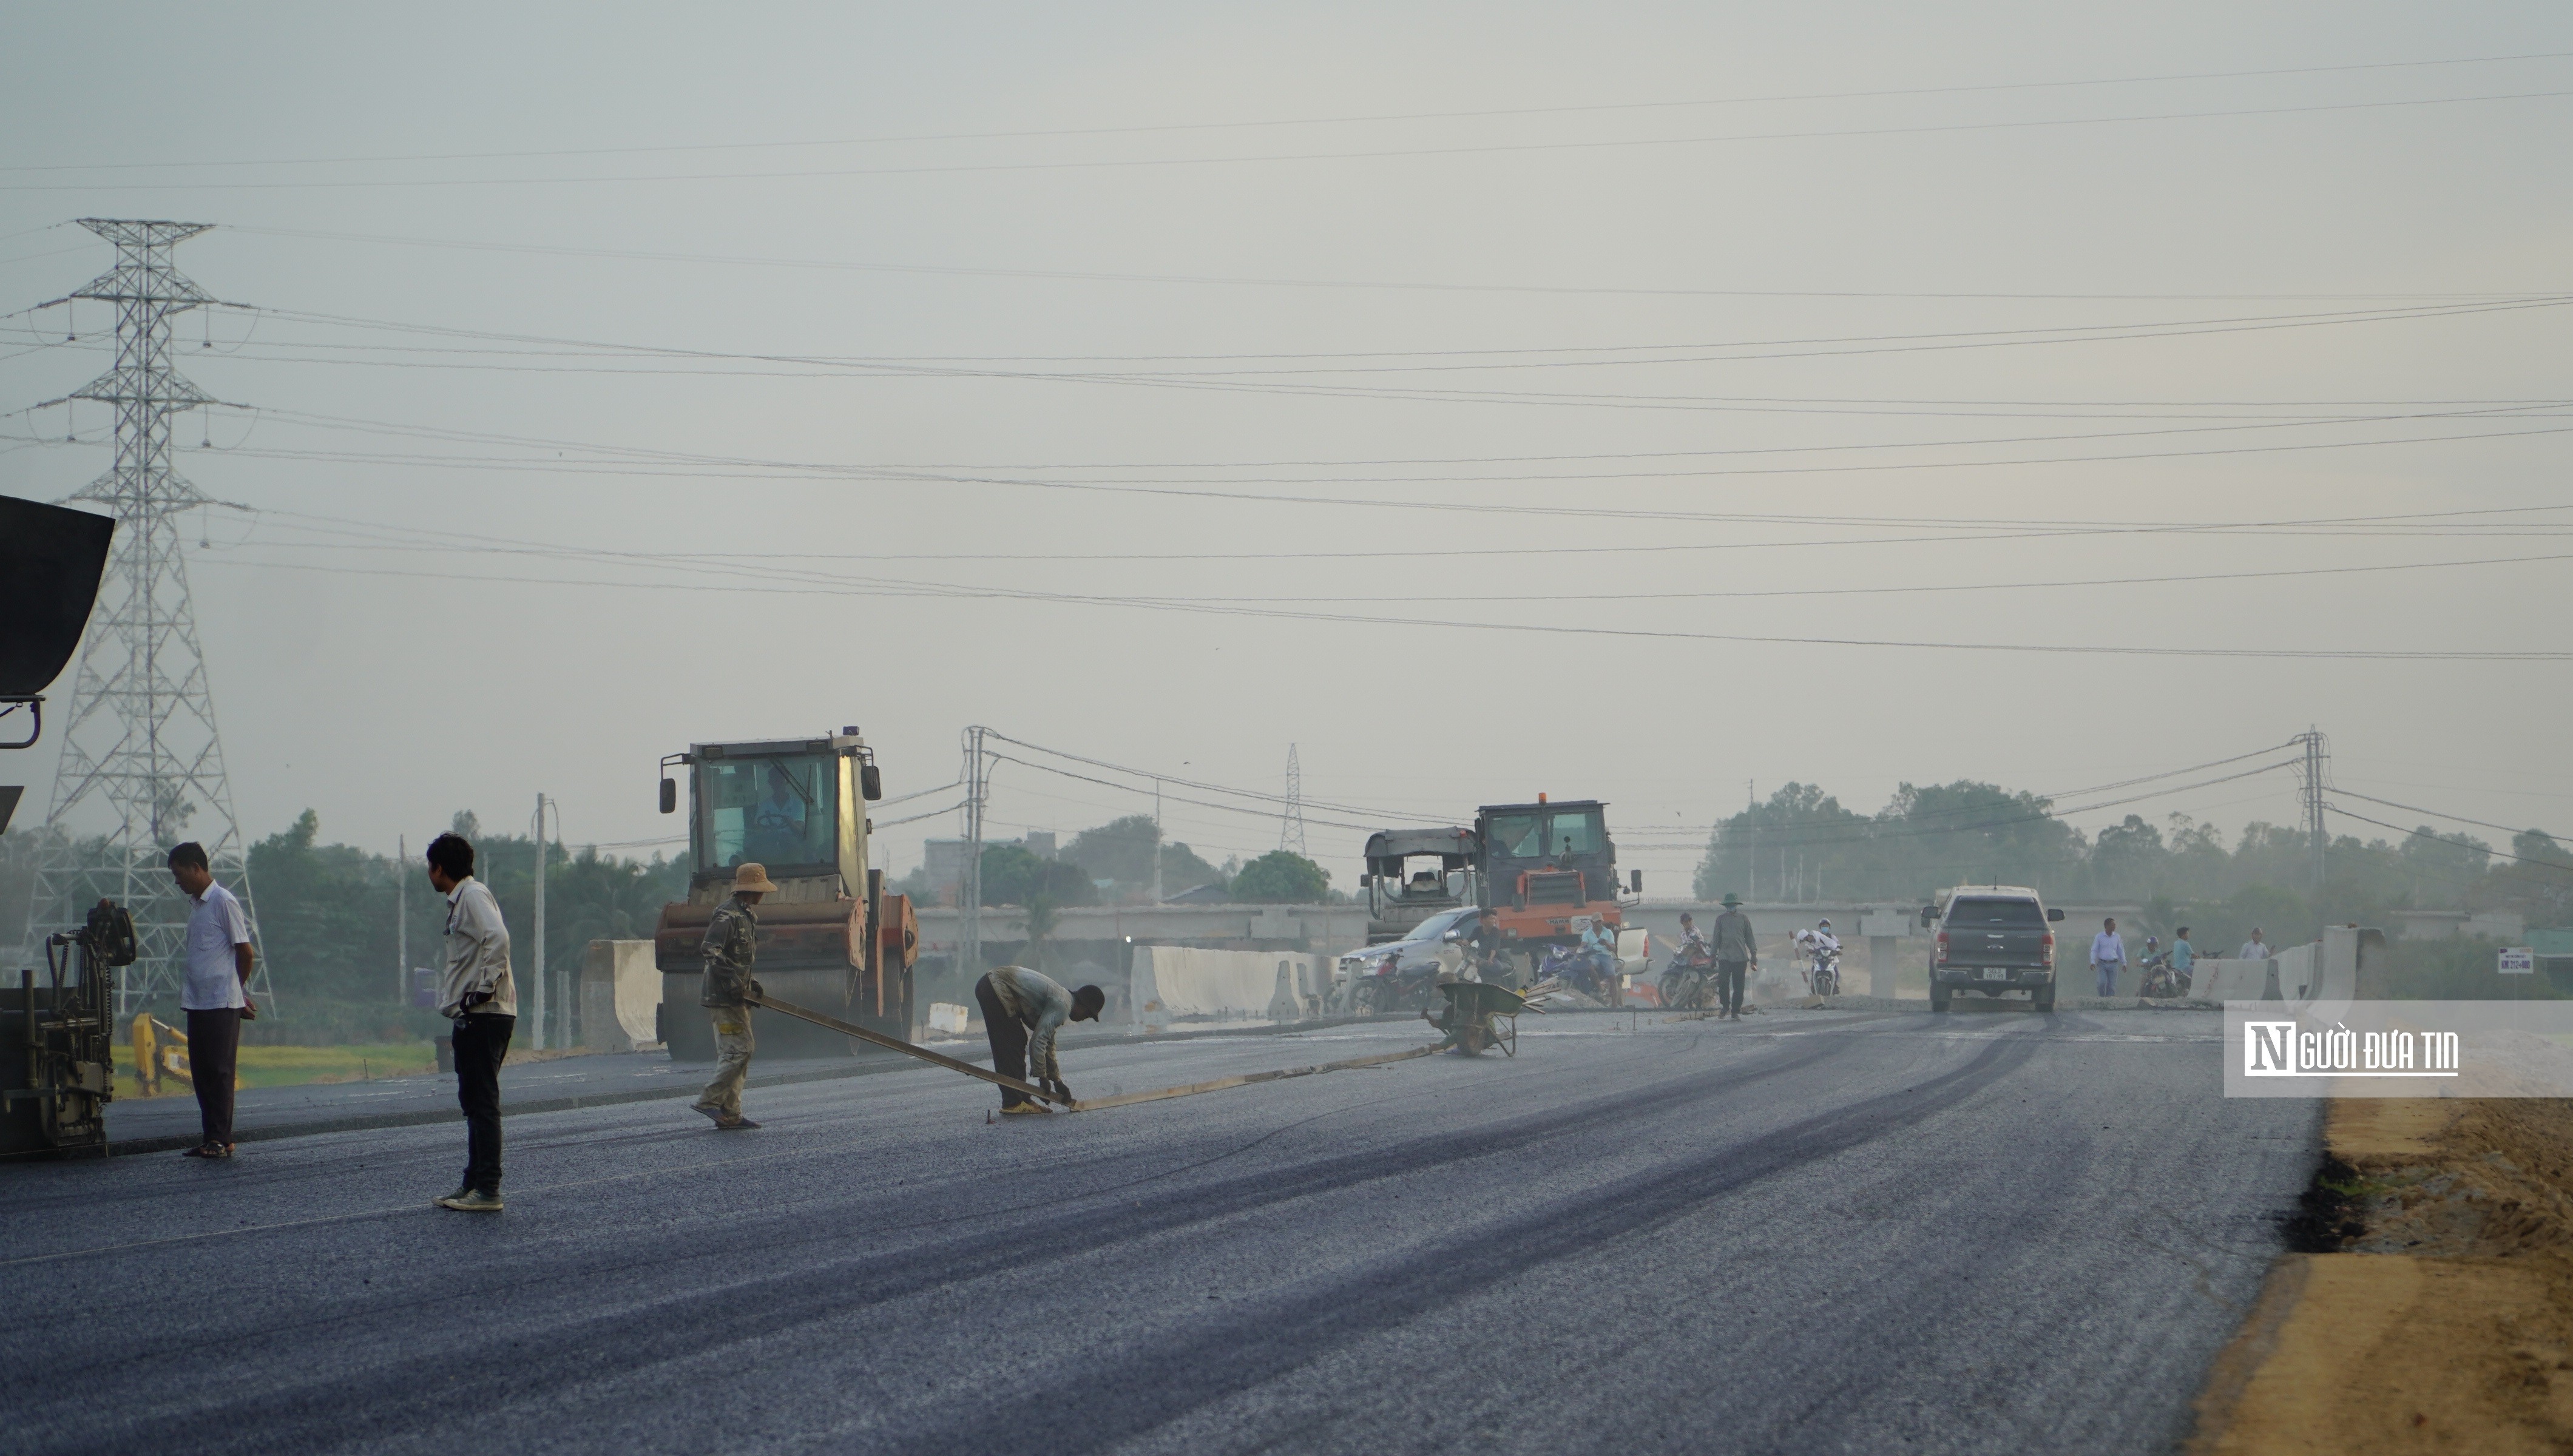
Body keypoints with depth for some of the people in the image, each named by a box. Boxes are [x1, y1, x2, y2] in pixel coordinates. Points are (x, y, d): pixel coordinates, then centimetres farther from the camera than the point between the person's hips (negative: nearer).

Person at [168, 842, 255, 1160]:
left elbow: (245, 952, -9)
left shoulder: (224, 901, -10)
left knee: (220, 1071, -6)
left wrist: (236, 990, 5)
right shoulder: (197, 906, 17)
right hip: (197, 1001, 8)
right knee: (201, 1072, 8)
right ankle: (211, 1137, 12)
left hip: (221, 1002, -8)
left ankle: (222, 1139, -3)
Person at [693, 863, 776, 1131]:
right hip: (724, 997, -10)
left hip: (736, 996, 10)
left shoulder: (745, 915, 19)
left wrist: (749, 983, 18)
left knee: (732, 1053, 9)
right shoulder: (728, 915, -13)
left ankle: (730, 1114, 10)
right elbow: (709, 949, -23)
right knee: (740, 1048, -15)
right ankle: (710, 1100, -14)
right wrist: (732, 981, -24)